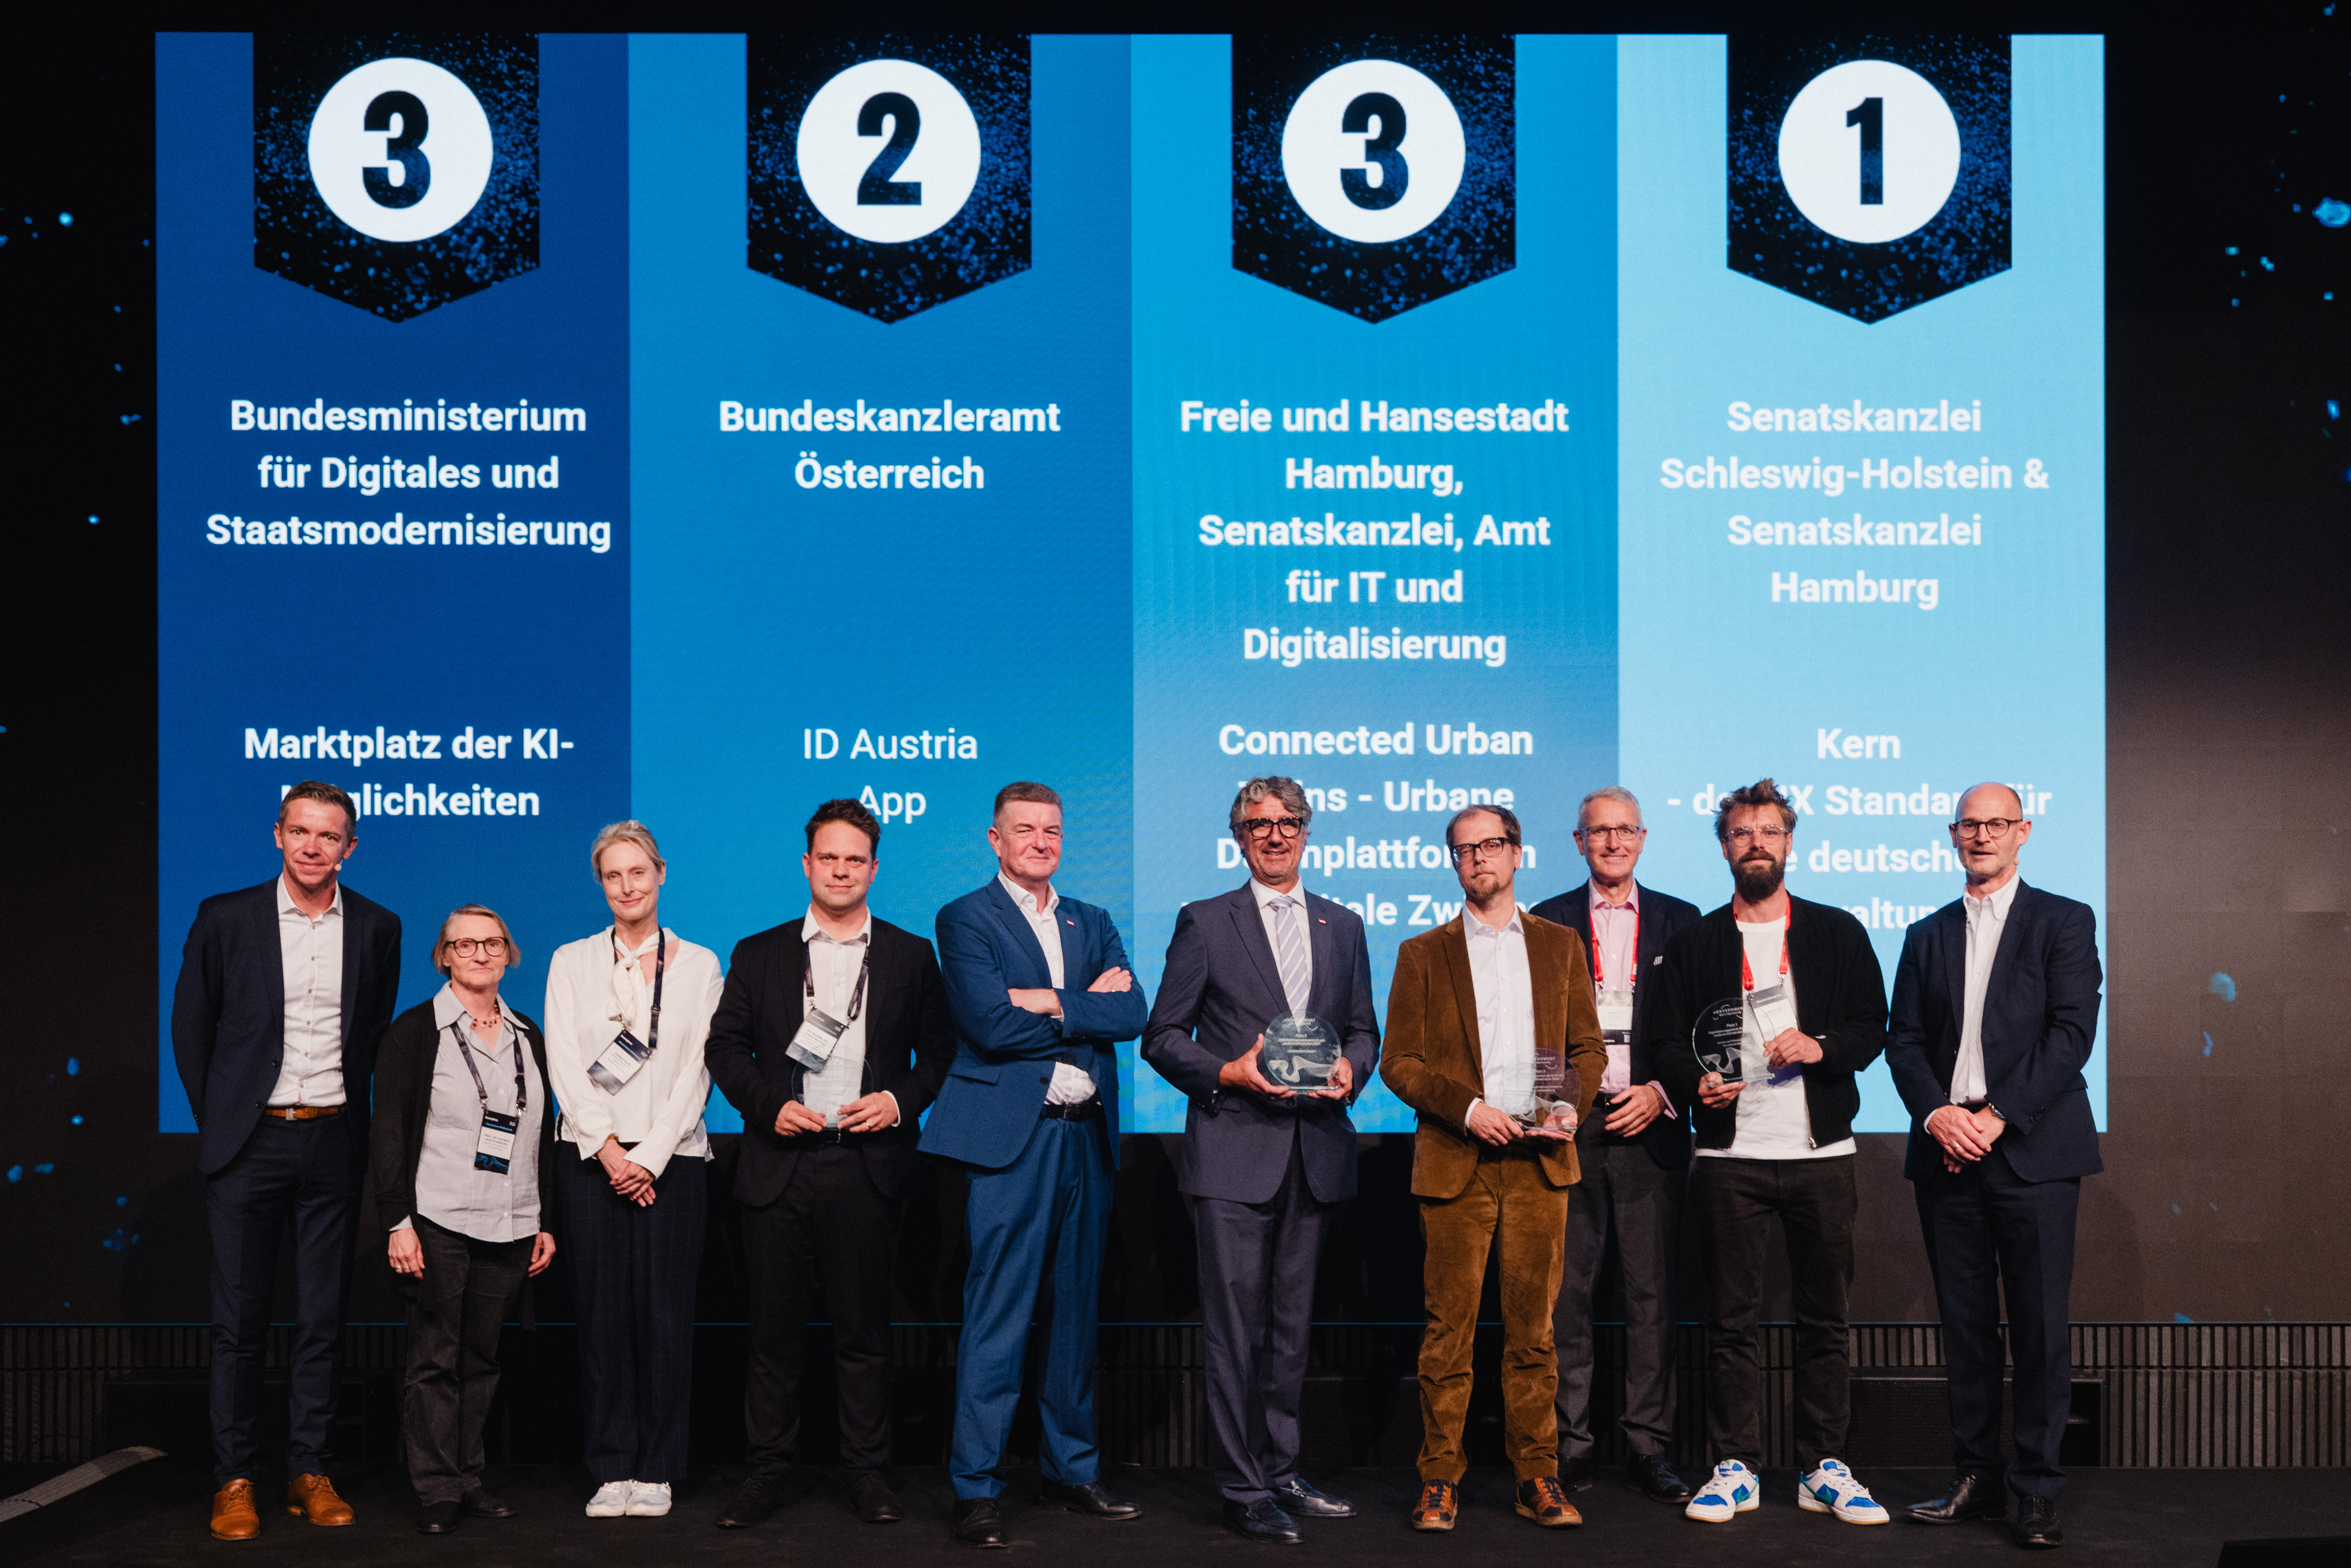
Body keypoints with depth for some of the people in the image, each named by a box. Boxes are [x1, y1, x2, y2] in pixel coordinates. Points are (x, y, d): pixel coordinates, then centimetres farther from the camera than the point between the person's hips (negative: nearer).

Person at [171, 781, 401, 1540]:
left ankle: (309, 1470, 17)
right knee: (240, 1319, 3)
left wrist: (351, 1113, 10)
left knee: (324, 1319, 7)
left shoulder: (376, 928, 4)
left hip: (333, 1142, 2)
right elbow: (190, 1026, 7)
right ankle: (233, 1478, 14)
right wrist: (218, 1119, 6)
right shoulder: (226, 918, -1)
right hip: (249, 1142, -1)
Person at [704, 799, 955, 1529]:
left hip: (869, 1168, -1)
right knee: (774, 1331, 6)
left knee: (864, 1331, 5)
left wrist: (901, 1101, -8)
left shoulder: (911, 957, 8)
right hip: (780, 1167, 1)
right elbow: (725, 1047, 9)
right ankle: (766, 1471, 18)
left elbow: (941, 1050, 8)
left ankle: (867, 1471, 16)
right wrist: (770, 1105, -6)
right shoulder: (758, 955, 10)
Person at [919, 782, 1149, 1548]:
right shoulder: (965, 919, 0)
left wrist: (1049, 1003, -10)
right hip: (1013, 1139, -6)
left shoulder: (1093, 924, 16)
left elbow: (1132, 1015, 1)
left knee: (1077, 1311, 13)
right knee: (996, 1318, -5)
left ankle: (1070, 1470, 25)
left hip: (1088, 1138, 6)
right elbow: (991, 1024, -14)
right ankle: (975, 1489, 3)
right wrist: (1087, 1006, -6)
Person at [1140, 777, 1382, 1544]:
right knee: (1235, 1328, -3)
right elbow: (1162, 1037, 0)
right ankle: (1242, 1488, 6)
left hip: (1315, 1153, 4)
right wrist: (1227, 1073, -15)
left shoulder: (1344, 926, 14)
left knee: (1291, 1325, 12)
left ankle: (1281, 1473, 23)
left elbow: (1363, 1029, 18)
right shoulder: (1204, 923, 2)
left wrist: (1351, 1068, -4)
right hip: (1234, 1153, -4)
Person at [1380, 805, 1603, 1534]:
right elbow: (1399, 1062, 1)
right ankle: (1440, 1476, 10)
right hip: (1455, 1163, -1)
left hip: (1541, 1160, 2)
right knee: (1449, 1328, 1)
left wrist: (1572, 1104, -6)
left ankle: (1537, 1474, 15)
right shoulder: (1423, 954, 7)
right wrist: (1467, 1108, -12)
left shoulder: (1560, 944, 13)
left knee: (1533, 1328, 6)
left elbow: (1588, 1047, 13)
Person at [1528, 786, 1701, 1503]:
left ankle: (1649, 1449, 10)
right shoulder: (1546, 922, 8)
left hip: (1650, 1122, 0)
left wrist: (1661, 1093, -5)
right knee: (1566, 1291, 1)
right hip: (1571, 1123, 0)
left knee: (1652, 1292, 2)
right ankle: (1570, 1445, 10)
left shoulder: (1680, 921, 10)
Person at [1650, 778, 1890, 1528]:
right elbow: (1666, 1043, 7)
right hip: (1729, 1155, 0)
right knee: (1731, 1318, 3)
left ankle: (1824, 1468, 16)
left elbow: (1872, 1028, 7)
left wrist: (1821, 1046, -12)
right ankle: (1734, 1467, 12)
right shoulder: (1694, 944, 9)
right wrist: (1696, 1082, -13)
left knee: (1825, 1317, 5)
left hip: (1821, 1153, 0)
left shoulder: (1838, 932, 10)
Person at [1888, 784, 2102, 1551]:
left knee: (2039, 1327, -2)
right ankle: (1977, 1479, 16)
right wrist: (1935, 1113, -8)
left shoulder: (2064, 922, 4)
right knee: (1965, 1324, 7)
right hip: (1947, 1151, 4)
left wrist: (1999, 1116, -13)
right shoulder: (1927, 935, 16)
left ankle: (2037, 1489, 6)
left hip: (2031, 1149, -3)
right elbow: (1904, 1040, 10)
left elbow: (2071, 1032, -5)